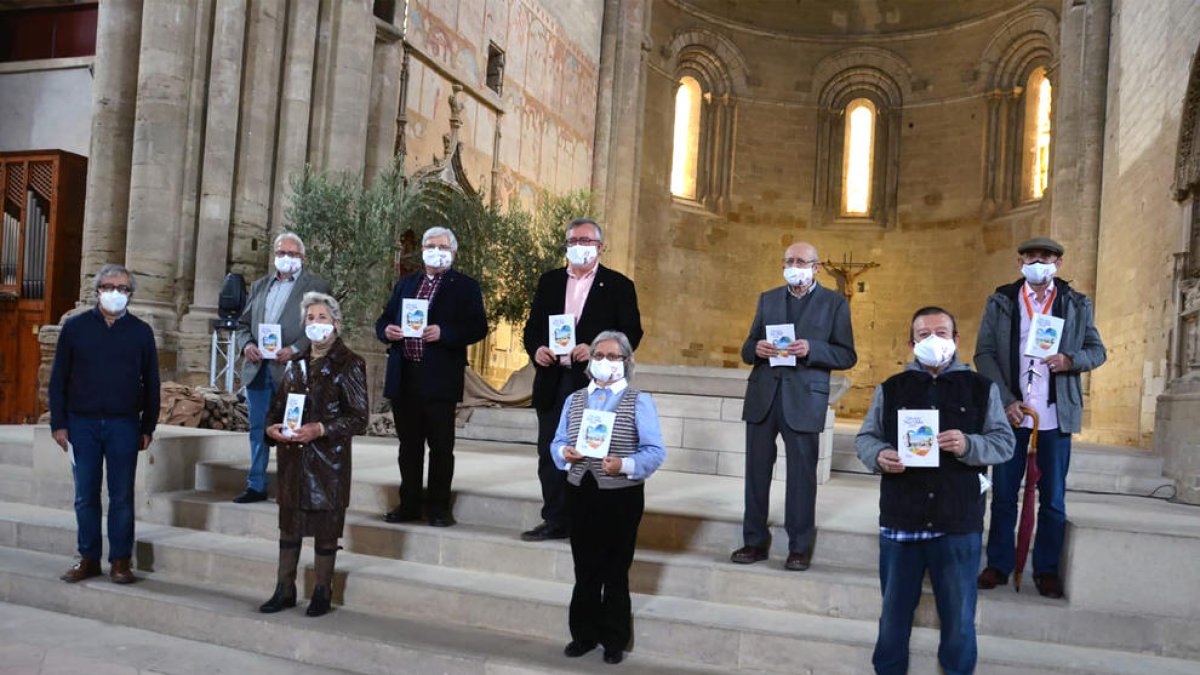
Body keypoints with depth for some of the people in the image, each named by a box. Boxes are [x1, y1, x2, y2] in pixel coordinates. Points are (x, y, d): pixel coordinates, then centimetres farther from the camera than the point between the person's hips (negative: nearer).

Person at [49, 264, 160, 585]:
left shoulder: (141, 331, 4)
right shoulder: (75, 327, 4)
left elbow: (151, 383, 6)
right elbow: (58, 378, 5)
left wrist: (148, 427, 2)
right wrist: (58, 423, -1)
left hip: (124, 425, -1)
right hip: (82, 423, 1)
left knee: (122, 496, 3)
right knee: (85, 496, 7)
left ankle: (120, 561, 11)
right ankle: (89, 558, 18)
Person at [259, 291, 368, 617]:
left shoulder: (349, 364, -5)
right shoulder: (295, 363, 13)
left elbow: (359, 418, -10)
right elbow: (277, 405, 17)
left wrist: (320, 429, -20)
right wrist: (271, 428, -4)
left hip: (329, 459, -5)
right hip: (292, 459, 5)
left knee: (326, 528, 4)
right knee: (289, 525, 11)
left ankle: (322, 593, 17)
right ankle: (285, 590, 23)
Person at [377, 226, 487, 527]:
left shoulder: (465, 287, 3)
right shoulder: (405, 285, 18)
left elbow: (478, 327, -7)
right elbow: (383, 320, 20)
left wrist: (443, 332, -20)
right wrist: (386, 330, -4)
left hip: (440, 379, -5)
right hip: (403, 378, 5)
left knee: (441, 446, 1)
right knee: (409, 444, 12)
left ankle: (439, 507, 11)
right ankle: (409, 504, 22)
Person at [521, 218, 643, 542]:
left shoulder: (618, 285, 2)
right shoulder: (549, 281, 14)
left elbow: (632, 332, -5)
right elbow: (532, 326, 13)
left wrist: (595, 349, -19)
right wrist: (536, 349, -8)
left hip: (595, 382, -4)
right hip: (553, 381, 4)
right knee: (550, 453, 8)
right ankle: (555, 521, 19)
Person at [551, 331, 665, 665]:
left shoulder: (639, 402, -4)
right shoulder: (574, 400, 9)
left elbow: (655, 451, -9)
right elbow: (558, 442, 10)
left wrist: (624, 465, -24)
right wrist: (564, 453, -12)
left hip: (621, 496, -3)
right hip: (580, 493, 4)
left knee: (616, 572, 9)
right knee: (585, 570, 13)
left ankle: (614, 641, 25)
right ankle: (584, 634, 30)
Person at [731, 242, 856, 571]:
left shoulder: (834, 303, 4)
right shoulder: (767, 299, 15)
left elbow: (847, 356, -1)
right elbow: (747, 349, 15)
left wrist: (810, 349, -17)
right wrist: (756, 348, -8)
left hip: (804, 398, -3)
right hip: (763, 395, 4)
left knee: (802, 473, 1)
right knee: (756, 469, 6)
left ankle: (800, 547, 13)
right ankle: (755, 541, 17)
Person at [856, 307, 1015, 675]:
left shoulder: (982, 388, 5)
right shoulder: (890, 389, 8)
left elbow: (1004, 442, 1)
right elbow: (864, 437, 8)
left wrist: (968, 445, -19)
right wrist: (879, 455, -14)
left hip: (959, 522, -1)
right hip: (900, 519, 1)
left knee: (958, 614, 11)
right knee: (894, 609, 13)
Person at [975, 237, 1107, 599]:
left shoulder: (1077, 305, 6)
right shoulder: (1000, 302, 4)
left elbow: (1097, 349, 10)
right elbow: (984, 354, -1)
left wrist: (1071, 360, -14)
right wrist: (1007, 401, -12)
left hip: (1056, 415, 0)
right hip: (1011, 412, 0)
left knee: (1053, 498, 7)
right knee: (1003, 494, 7)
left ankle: (1046, 569, 19)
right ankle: (999, 564, 18)